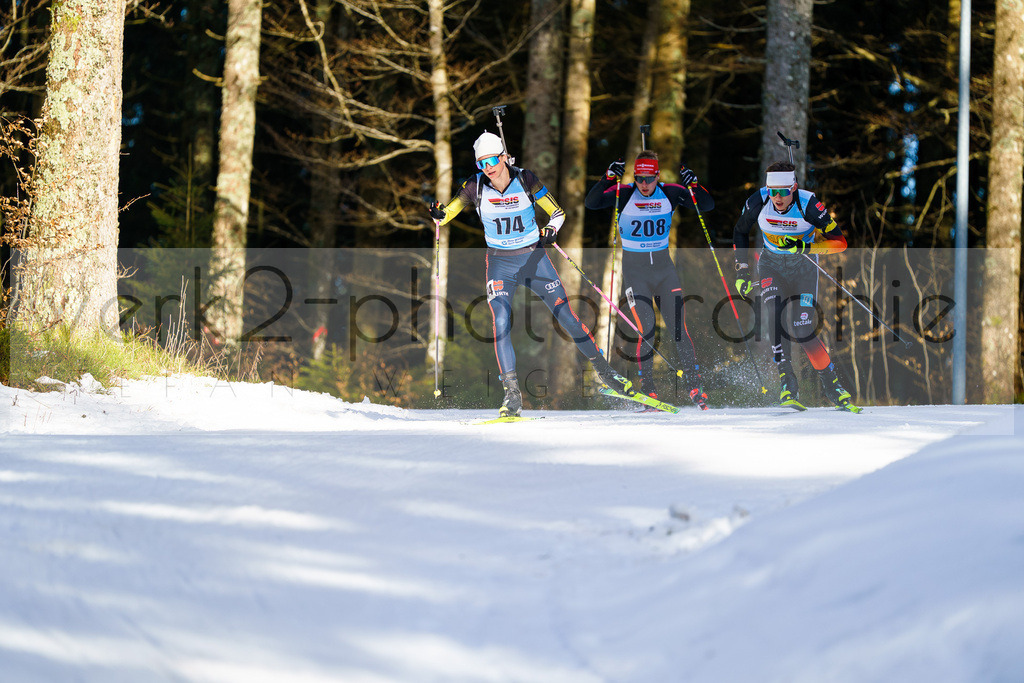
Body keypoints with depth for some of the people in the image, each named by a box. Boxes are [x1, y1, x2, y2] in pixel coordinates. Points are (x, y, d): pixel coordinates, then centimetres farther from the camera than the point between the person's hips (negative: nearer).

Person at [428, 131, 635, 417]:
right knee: (501, 323, -17)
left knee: (566, 316, 0)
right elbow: (446, 214, -4)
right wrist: (438, 214, -28)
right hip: (500, 263, 0)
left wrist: (551, 230, -24)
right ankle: (512, 395, -14)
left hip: (533, 257, 0)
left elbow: (558, 212, -3)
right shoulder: (475, 186, -9)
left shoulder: (525, 180, -12)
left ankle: (604, 371, 16)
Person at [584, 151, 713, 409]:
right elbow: (591, 203, -21)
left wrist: (693, 185, -21)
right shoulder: (624, 194, -9)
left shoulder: (669, 193, -3)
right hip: (635, 270, -2)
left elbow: (708, 205, -4)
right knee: (646, 330, -11)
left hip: (664, 268, 2)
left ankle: (694, 386, 6)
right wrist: (608, 178, -33)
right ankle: (648, 390, -3)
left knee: (678, 327, -3)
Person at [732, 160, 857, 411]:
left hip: (803, 267, -2)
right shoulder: (758, 202, -16)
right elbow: (740, 231, 3)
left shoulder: (808, 205, -24)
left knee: (803, 330, -14)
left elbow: (840, 241, -21)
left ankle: (832, 384, 5)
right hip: (771, 266, 2)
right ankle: (787, 384, -19)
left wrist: (806, 246, -35)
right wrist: (742, 272, -1)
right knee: (776, 318, -22)